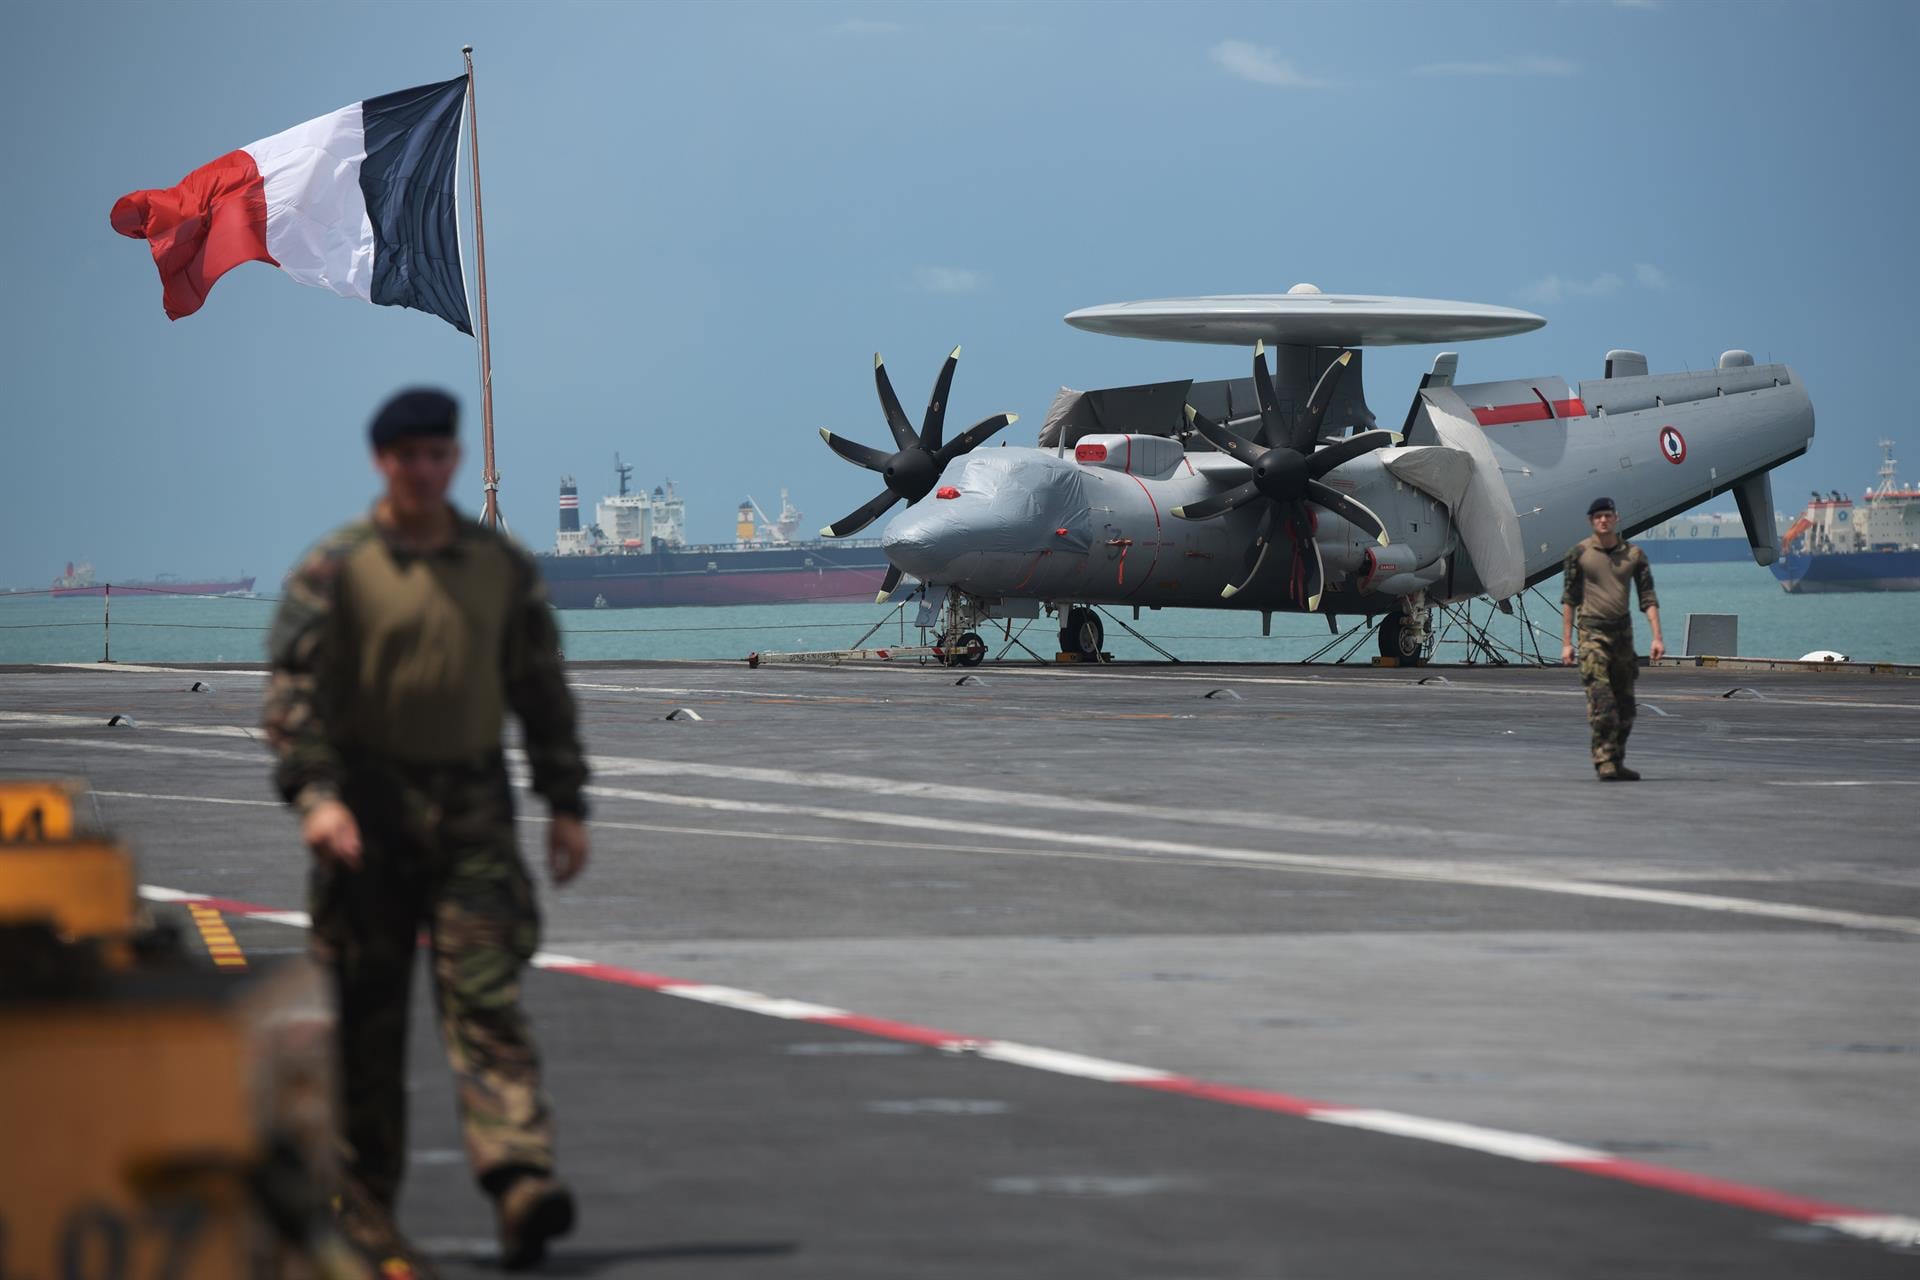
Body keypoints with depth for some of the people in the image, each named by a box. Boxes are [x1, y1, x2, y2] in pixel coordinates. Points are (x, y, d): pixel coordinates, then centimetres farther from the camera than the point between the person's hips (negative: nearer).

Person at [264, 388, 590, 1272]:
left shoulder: (501, 566, 10)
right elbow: (293, 688, -7)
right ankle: (363, 1201, 12)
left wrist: (566, 803, 10)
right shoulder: (335, 568, -1)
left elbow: (542, 691, 15)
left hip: (472, 804, 2)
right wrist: (313, 793, -20)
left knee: (485, 997, -10)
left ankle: (519, 1181, -23)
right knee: (365, 1011, 3)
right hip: (368, 808, -1)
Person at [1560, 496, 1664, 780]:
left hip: (1623, 631, 4)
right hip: (1592, 631, -4)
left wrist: (1657, 637, -4)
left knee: (1625, 704, 7)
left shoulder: (1634, 554, 6)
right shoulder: (1580, 552, -1)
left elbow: (1648, 597, 6)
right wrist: (1566, 642, -1)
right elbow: (1569, 598, 3)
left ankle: (1617, 762, 16)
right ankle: (1605, 762, -16)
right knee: (1601, 701, -15)